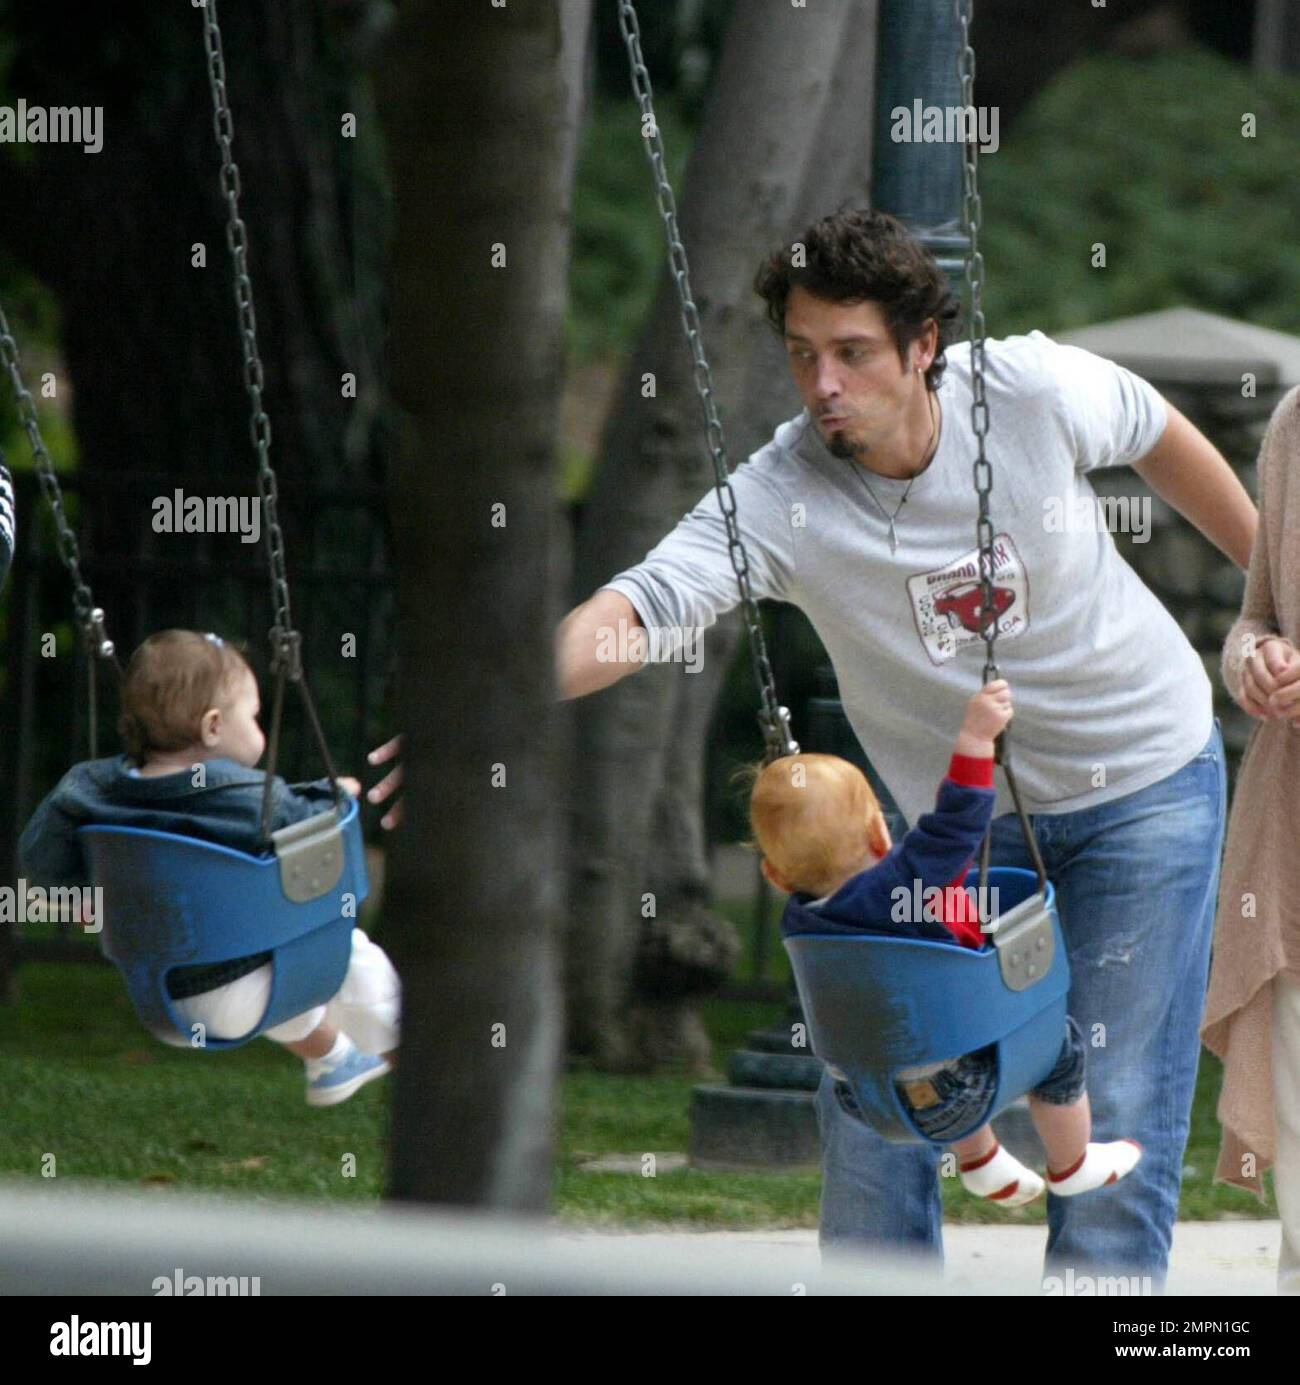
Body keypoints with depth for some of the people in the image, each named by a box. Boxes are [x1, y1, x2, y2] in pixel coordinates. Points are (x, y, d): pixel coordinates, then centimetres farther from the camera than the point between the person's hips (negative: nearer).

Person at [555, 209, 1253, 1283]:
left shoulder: (1033, 390, -21)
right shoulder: (778, 497, -24)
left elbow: (1162, 439, 2)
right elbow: (641, 609, -38)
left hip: (1144, 780, -1)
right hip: (952, 804, 1)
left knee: (1117, 1112, -5)